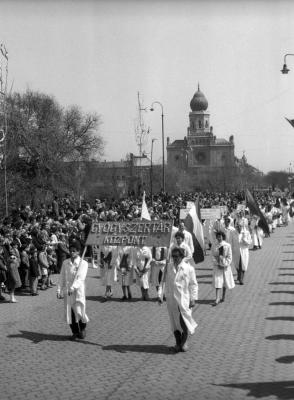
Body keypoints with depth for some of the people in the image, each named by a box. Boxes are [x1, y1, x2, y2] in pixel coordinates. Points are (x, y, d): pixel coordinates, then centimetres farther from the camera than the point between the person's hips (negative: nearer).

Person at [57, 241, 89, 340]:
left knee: (79, 311, -5)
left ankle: (82, 329, 23)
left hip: (78, 291, -3)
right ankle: (75, 332, 18)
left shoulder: (83, 263, -4)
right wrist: (59, 290, 3)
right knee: (69, 312, 3)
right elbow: (61, 277, 10)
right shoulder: (65, 263, 8)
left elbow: (81, 278, -16)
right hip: (67, 291, 3)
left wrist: (73, 287, -28)